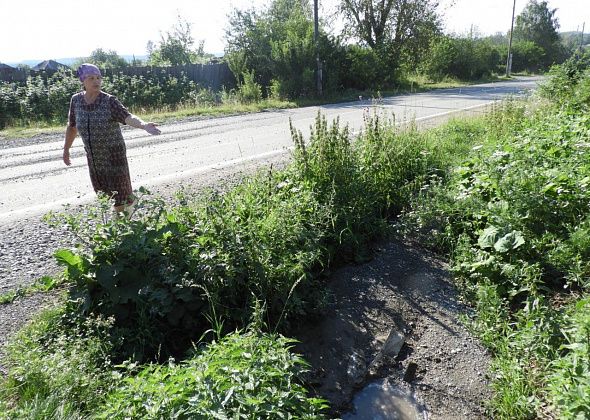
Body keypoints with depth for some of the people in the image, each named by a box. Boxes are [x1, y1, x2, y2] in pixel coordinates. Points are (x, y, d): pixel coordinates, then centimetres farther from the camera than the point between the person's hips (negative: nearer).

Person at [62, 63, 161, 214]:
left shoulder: (109, 101, -15)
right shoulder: (76, 100, -1)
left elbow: (128, 117, -32)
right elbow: (72, 126, 12)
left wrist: (144, 125, -52)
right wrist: (66, 150, 19)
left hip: (114, 155, -5)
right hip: (93, 158, 5)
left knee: (119, 198, 0)